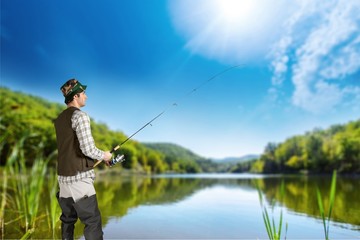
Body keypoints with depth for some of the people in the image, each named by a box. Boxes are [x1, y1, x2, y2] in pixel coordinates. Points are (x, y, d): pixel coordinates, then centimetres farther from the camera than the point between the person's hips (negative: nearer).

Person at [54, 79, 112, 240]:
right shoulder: (79, 115, -12)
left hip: (63, 176, 9)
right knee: (92, 220, -4)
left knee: (68, 219, 17)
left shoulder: (60, 119, 14)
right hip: (79, 176, -9)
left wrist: (99, 157, 16)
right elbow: (88, 149, -21)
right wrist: (104, 155, -1)